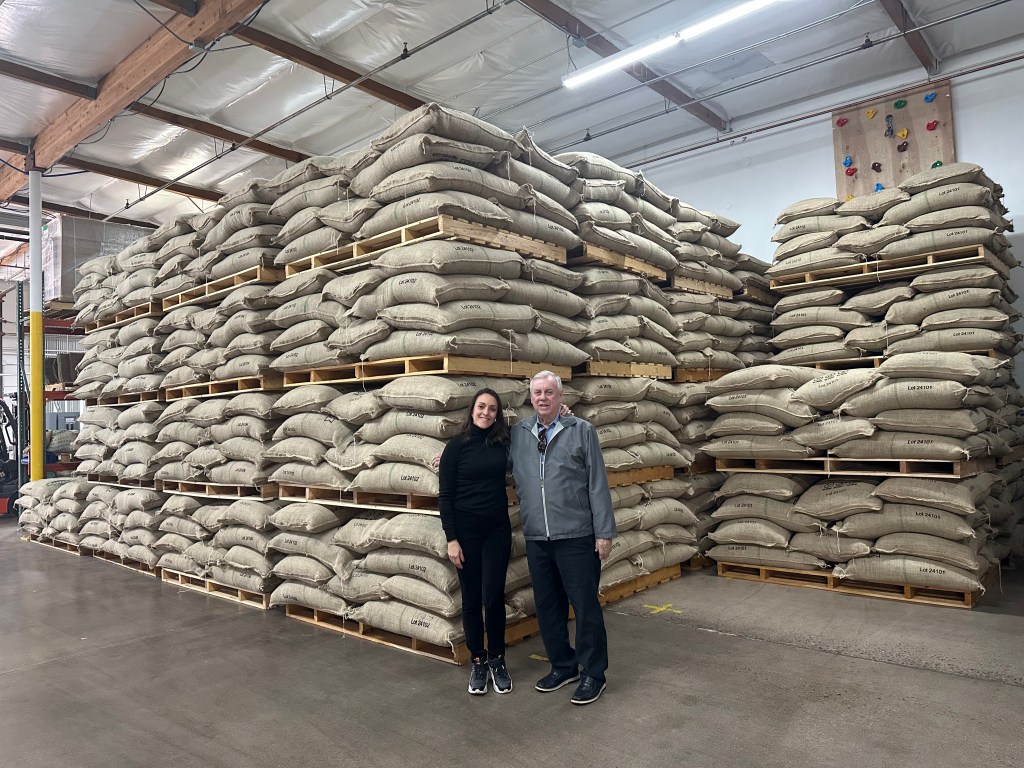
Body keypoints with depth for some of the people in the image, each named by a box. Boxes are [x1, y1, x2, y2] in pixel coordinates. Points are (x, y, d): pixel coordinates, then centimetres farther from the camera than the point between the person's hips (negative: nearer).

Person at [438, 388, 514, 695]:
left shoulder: (502, 443, 2)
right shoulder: (456, 446, -6)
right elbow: (445, 496, -5)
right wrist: (451, 539, -10)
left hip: (498, 529, 2)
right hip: (466, 530, -2)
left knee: (494, 596, 2)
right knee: (472, 598, 7)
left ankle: (497, 659, 21)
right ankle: (478, 661, 23)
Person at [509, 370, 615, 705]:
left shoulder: (582, 430, -2)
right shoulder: (517, 434, 7)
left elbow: (598, 484, -4)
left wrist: (604, 532, -8)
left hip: (577, 536, -4)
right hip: (536, 538, 4)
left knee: (585, 605, 4)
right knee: (547, 606, 15)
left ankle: (592, 673, 21)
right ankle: (562, 666, 33)